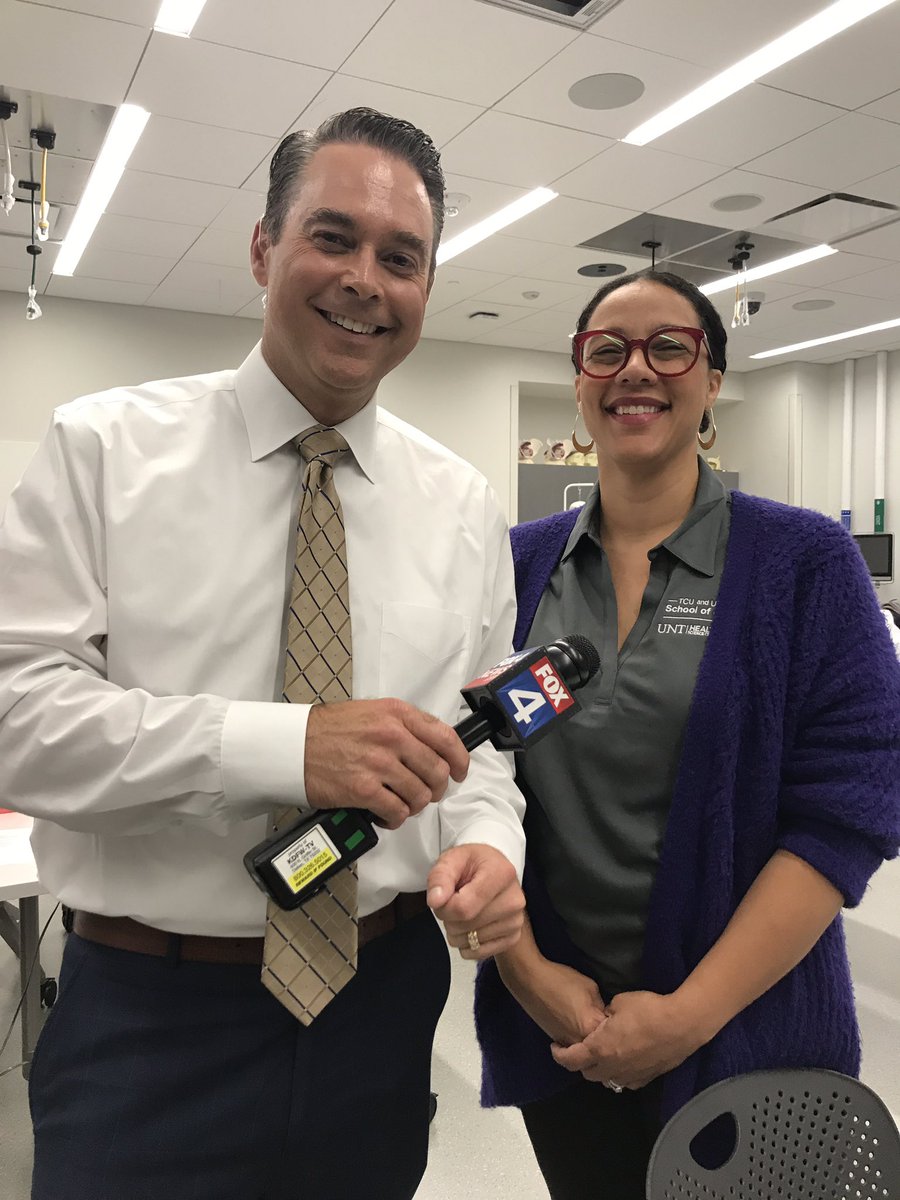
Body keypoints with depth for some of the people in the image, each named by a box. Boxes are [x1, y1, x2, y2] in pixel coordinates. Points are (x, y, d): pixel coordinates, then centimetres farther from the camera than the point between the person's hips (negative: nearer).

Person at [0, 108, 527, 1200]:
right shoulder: (104, 448, -7)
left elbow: (482, 741, 6)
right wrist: (290, 746, -26)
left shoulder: (463, 506, 2)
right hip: (148, 1019, -2)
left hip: (384, 1005, 4)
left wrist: (487, 845, -16)